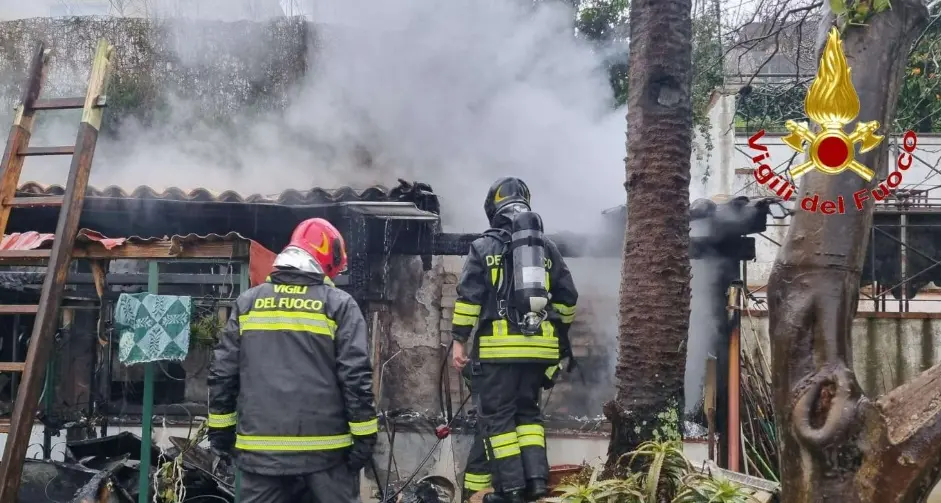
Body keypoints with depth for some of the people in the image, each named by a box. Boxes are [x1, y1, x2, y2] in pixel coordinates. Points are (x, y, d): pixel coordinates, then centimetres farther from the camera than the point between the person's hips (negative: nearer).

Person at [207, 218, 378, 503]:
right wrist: (364, 436, -4)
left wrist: (221, 429, 16)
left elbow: (222, 371, 7)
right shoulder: (338, 304, -4)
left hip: (260, 446, 3)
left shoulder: (248, 302, 7)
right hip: (324, 445, -3)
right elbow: (355, 376, -9)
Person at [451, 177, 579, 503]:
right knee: (528, 411, 18)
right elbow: (567, 299, 15)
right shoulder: (548, 248, 13)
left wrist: (458, 340, -4)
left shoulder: (484, 246, 0)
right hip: (539, 345, 5)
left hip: (499, 346, -4)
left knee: (497, 415, 3)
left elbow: (468, 296, -6)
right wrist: (560, 333, 27)